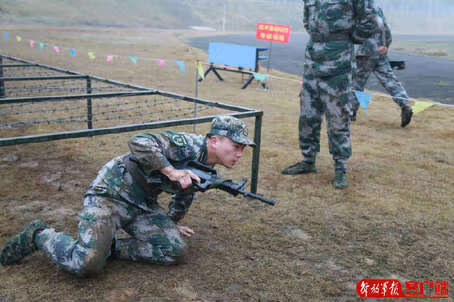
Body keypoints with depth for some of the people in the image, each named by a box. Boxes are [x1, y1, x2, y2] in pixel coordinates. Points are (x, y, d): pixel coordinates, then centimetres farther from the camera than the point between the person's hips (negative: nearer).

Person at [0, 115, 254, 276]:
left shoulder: (207, 169, 7)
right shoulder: (189, 145, -22)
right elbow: (139, 143, -34)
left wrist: (172, 224, 36)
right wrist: (172, 172, -32)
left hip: (143, 205, 9)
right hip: (111, 194, -8)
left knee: (175, 249, -10)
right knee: (87, 264, -22)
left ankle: (110, 247, 2)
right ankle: (39, 235, 5)